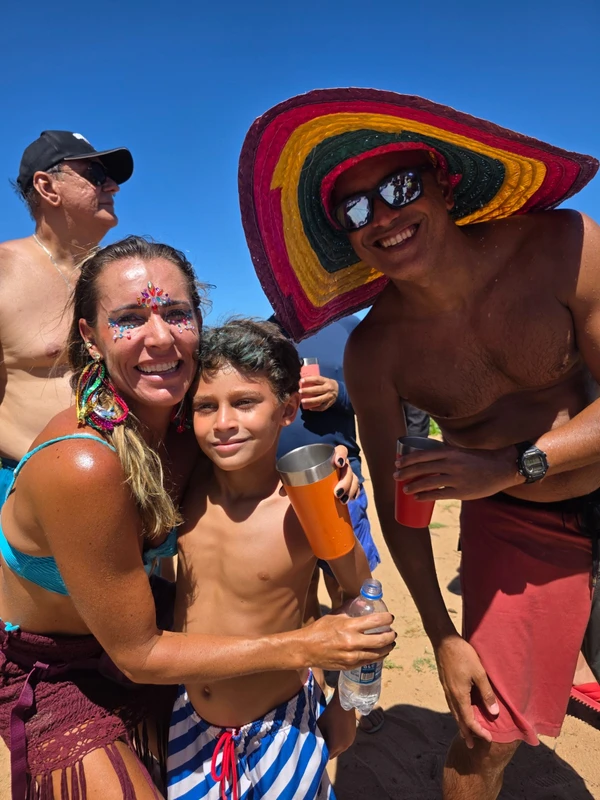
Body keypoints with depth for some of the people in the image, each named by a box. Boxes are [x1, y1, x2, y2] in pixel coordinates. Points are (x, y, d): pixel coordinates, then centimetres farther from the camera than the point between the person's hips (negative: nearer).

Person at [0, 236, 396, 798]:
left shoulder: (189, 418, -19)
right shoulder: (80, 464, -36)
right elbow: (137, 653, -26)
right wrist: (300, 647, -26)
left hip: (139, 623, 5)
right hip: (48, 673, -4)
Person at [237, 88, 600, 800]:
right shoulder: (374, 353, -17)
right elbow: (396, 499, -9)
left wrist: (511, 464, -26)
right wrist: (443, 636, -6)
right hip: (513, 522, 0)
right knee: (487, 736, 2)